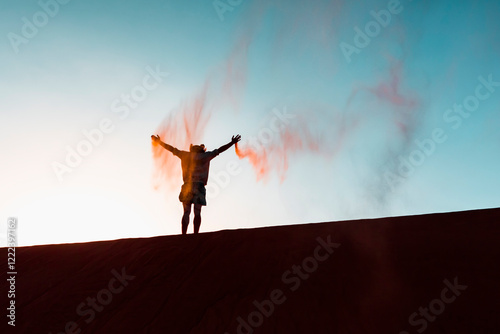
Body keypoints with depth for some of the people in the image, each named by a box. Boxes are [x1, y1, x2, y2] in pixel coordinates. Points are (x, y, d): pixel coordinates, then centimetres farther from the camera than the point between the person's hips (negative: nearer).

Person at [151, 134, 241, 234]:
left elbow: (172, 149, 20)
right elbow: (219, 150, 8)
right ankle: (195, 235, -7)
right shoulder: (204, 156, 7)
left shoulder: (186, 155, 13)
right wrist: (232, 143, 15)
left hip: (187, 186, 2)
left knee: (186, 213, 5)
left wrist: (159, 141, 31)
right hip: (199, 186, -2)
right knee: (197, 213, 0)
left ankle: (184, 235, -3)